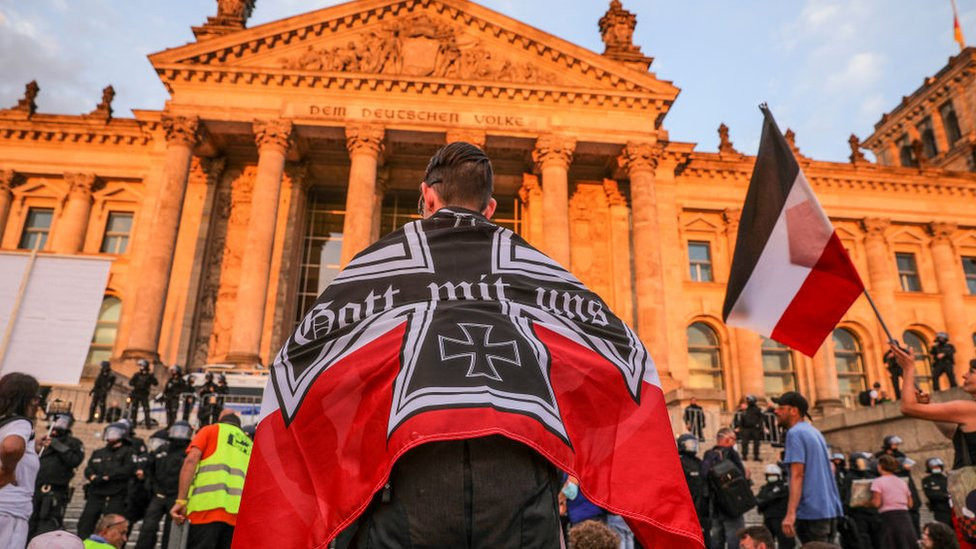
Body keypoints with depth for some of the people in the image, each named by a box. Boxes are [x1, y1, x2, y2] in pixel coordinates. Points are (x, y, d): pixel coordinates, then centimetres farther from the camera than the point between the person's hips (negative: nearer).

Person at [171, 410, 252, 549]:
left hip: (206, 507, -4)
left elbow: (191, 460, -1)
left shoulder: (211, 429, 15)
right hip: (236, 513, 4)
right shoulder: (249, 444, 26)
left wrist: (181, 500, -6)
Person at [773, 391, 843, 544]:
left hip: (811, 511, -9)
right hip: (829, 509, 9)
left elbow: (797, 475, -19)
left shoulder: (795, 433, -11)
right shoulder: (814, 431, 16)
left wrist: (791, 513, -23)